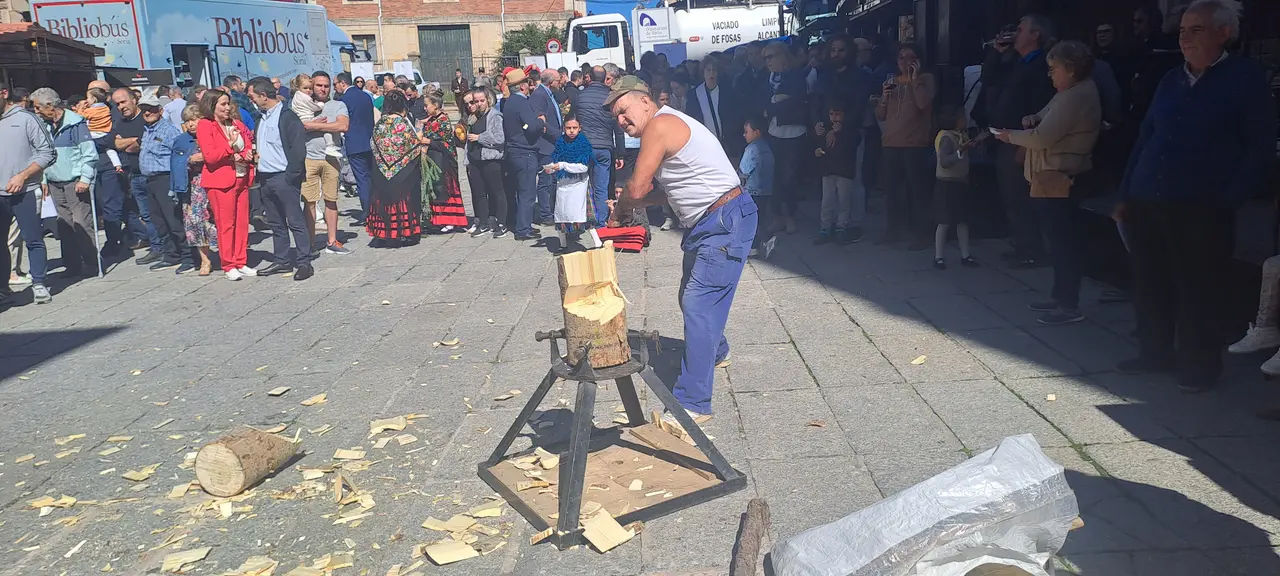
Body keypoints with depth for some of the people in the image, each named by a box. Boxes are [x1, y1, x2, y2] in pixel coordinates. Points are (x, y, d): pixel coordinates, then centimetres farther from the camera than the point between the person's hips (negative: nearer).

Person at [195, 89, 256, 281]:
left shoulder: (236, 124, 12)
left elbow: (249, 147, 18)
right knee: (225, 224, -2)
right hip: (220, 181, -6)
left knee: (242, 222, 6)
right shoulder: (205, 126, -5)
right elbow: (210, 157, -12)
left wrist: (243, 155, -3)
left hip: (241, 178, 6)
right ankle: (229, 266, 5)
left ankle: (241, 263, 15)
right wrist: (230, 145, -18)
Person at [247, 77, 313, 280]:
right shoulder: (262, 118, 16)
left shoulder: (287, 117, -11)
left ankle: (304, 263, -1)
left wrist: (291, 176, -18)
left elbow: (298, 149, -16)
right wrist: (259, 175, 10)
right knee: (276, 223, 13)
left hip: (284, 178, -9)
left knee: (295, 222, -4)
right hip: (266, 178, 9)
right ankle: (281, 261, 21)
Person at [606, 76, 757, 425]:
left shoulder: (659, 125, -16)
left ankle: (693, 404, -15)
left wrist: (619, 209, 4)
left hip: (726, 222, -11)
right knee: (693, 298, 24)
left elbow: (637, 189, -17)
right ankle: (715, 352, 51)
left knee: (698, 305, -15)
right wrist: (630, 205, 6)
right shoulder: (670, 125, 16)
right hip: (705, 224, 11)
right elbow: (666, 191, 20)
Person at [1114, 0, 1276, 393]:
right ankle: (1156, 354, 26)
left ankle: (1200, 367, 15)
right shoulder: (1171, 82, 15)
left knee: (1198, 289, 2)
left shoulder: (1244, 77, -1)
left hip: (1201, 210, -5)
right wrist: (1126, 194, 11)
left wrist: (1229, 199, -11)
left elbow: (1261, 147, -3)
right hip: (1147, 204, 6)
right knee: (1149, 285, 11)